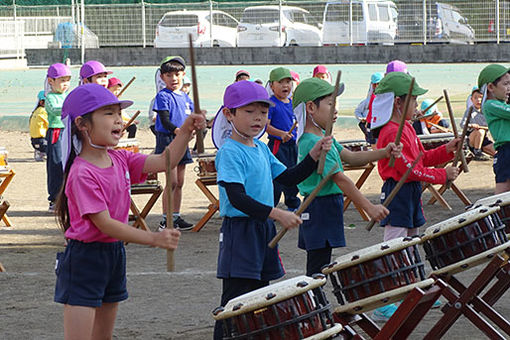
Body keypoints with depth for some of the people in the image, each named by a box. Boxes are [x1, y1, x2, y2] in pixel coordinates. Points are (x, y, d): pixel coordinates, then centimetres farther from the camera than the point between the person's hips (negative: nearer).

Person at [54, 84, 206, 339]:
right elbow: (104, 223, -23)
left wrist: (186, 131, -15)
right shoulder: (82, 174, -20)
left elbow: (164, 162, 0)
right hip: (84, 258, -9)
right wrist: (154, 239, -27)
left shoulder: (120, 160, 4)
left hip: (114, 253, 9)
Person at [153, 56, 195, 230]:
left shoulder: (185, 97, 14)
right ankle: (165, 220, -4)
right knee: (172, 181, -9)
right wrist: (177, 130, -34)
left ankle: (176, 217, 18)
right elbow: (165, 121, -17)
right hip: (167, 139, -7)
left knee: (180, 182, 10)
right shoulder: (163, 96, -7)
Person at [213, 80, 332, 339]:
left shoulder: (261, 149, 12)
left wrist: (314, 155, 5)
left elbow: (288, 178, 18)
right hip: (239, 233, -9)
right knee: (235, 303, -9)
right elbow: (237, 198, -24)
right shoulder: (229, 153, -15)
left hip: (264, 230, 9)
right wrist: (276, 214, -32)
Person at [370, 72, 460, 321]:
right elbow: (410, 168, -24)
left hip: (411, 195, 11)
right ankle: (383, 305, -9)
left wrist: (446, 150, 6)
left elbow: (422, 158, 19)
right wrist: (442, 176, -20)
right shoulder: (392, 133, -20)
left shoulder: (406, 128, 13)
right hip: (397, 195, -11)